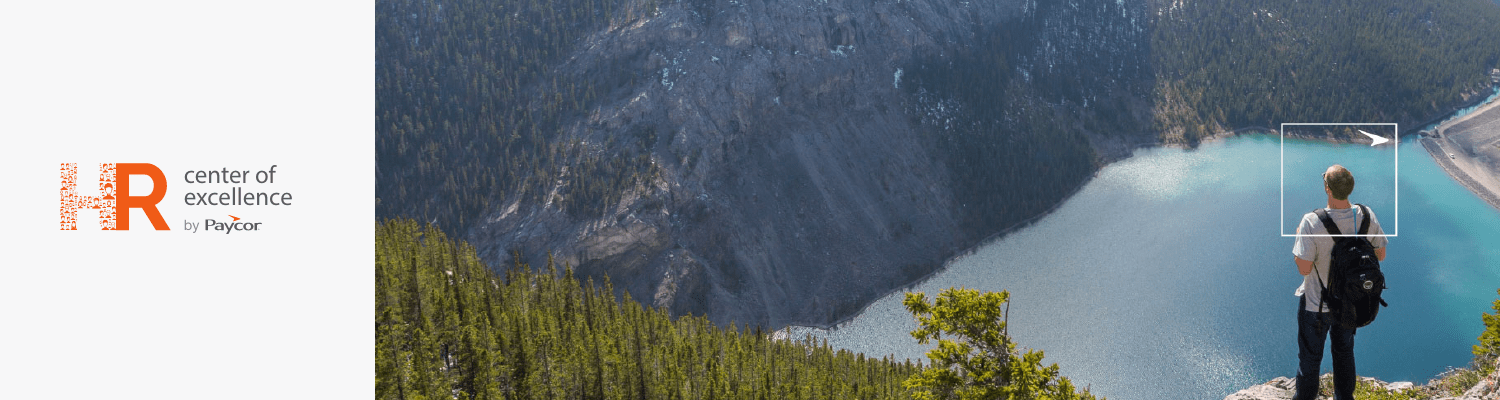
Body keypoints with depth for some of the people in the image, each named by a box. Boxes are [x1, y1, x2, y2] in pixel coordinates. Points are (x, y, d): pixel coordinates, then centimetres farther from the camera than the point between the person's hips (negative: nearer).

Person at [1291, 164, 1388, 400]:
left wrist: (1299, 238, -9)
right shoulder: (1367, 217, -17)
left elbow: (1304, 268, -26)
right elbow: (1380, 254, -3)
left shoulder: (1313, 223, -31)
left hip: (1317, 304, -4)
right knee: (1344, 351, 27)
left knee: (1310, 356, 16)